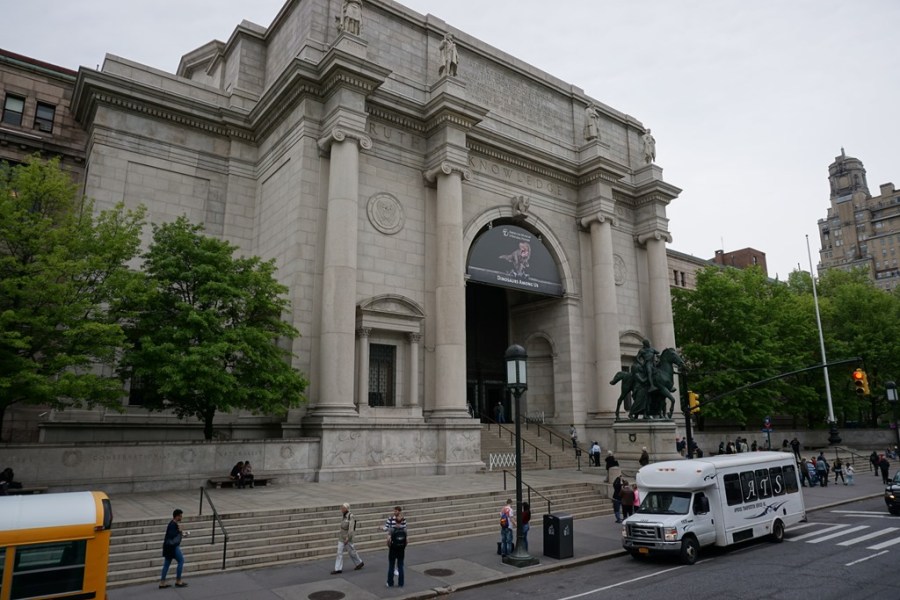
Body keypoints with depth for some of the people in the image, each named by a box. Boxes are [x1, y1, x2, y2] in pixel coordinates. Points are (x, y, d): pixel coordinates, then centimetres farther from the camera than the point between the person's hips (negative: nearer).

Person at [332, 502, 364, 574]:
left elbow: (351, 528, -24)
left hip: (347, 537, -7)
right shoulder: (343, 515, 3)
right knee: (339, 552, 5)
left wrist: (347, 538, -27)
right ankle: (338, 569, 13)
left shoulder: (351, 517, -21)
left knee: (351, 551, 7)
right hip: (341, 536, 7)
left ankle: (360, 563, 27)